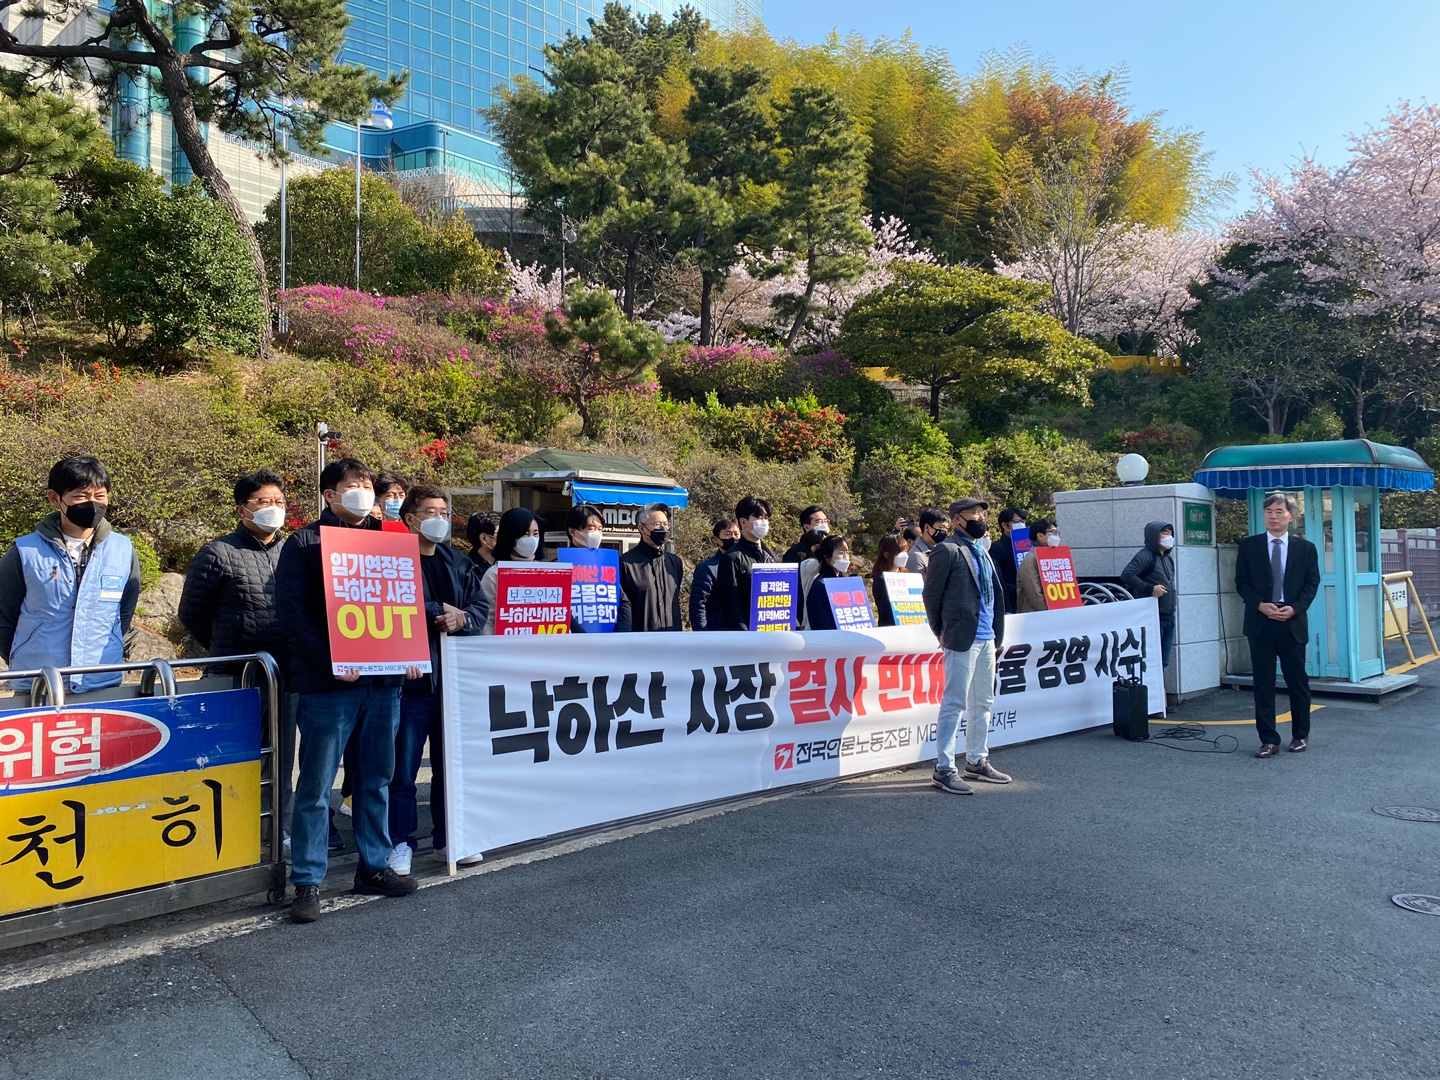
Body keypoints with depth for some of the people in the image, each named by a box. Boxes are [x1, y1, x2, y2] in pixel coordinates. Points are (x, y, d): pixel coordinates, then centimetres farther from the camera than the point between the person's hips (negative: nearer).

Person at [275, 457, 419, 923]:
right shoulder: (305, 542, 1)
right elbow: (291, 608, -8)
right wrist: (328, 661, -19)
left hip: (385, 679, 5)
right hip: (329, 682, -5)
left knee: (376, 780, 13)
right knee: (316, 785, 1)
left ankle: (373, 866, 25)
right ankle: (307, 881, 11)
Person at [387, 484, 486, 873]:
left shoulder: (459, 563, 15)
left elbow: (480, 605, 7)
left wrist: (461, 620, -13)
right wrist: (440, 611, -14)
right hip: (409, 676, -5)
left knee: (450, 763, 12)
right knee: (403, 767, 2)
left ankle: (447, 840, 23)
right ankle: (401, 844, 14)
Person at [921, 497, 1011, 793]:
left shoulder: (982, 552, 16)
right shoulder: (947, 551, -8)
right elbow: (931, 596, -6)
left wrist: (997, 634, 11)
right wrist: (943, 633, 2)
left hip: (987, 638, 8)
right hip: (963, 639, -8)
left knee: (983, 702, 14)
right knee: (954, 703, -6)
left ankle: (977, 761, 26)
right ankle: (944, 769, -1)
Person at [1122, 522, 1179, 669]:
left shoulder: (1168, 558, 17)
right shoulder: (1145, 555, -10)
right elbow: (1126, 575, -25)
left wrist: (1173, 595, 13)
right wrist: (1150, 589, -23)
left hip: (1169, 617, 9)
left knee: (1163, 662, 11)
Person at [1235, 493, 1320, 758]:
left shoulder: (1306, 548, 5)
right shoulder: (1248, 546, 4)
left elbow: (1312, 584, 4)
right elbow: (1242, 582, 4)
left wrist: (1294, 608, -11)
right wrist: (1260, 605, -11)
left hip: (1293, 622, 0)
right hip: (1260, 623, 0)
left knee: (1297, 681, 8)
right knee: (1263, 684, 2)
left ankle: (1301, 735, 25)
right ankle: (1269, 740, 8)